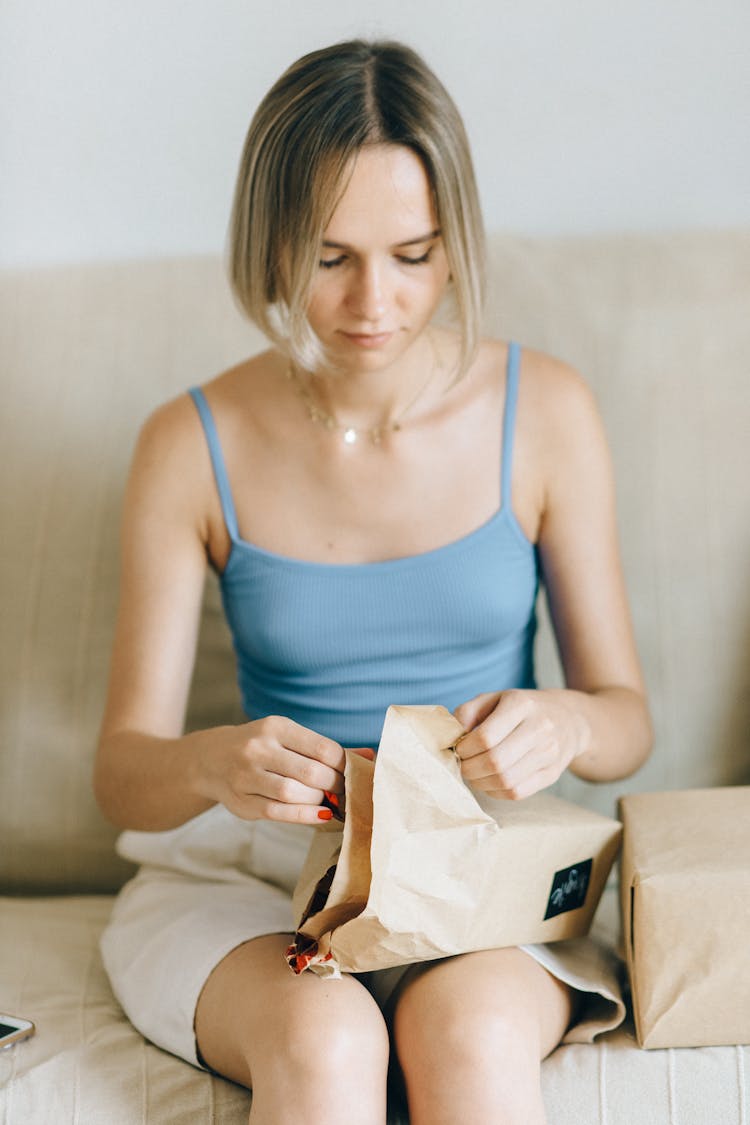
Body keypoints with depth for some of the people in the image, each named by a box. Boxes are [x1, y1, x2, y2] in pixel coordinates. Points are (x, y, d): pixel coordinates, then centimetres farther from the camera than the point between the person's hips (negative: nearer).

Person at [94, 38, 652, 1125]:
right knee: (324, 1036, -32)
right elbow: (123, 771, -2)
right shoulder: (193, 447, -4)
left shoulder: (544, 412, -3)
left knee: (471, 1027, -33)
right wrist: (212, 766, -26)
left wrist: (566, 723, -22)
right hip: (256, 871, 0)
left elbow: (627, 718, 3)